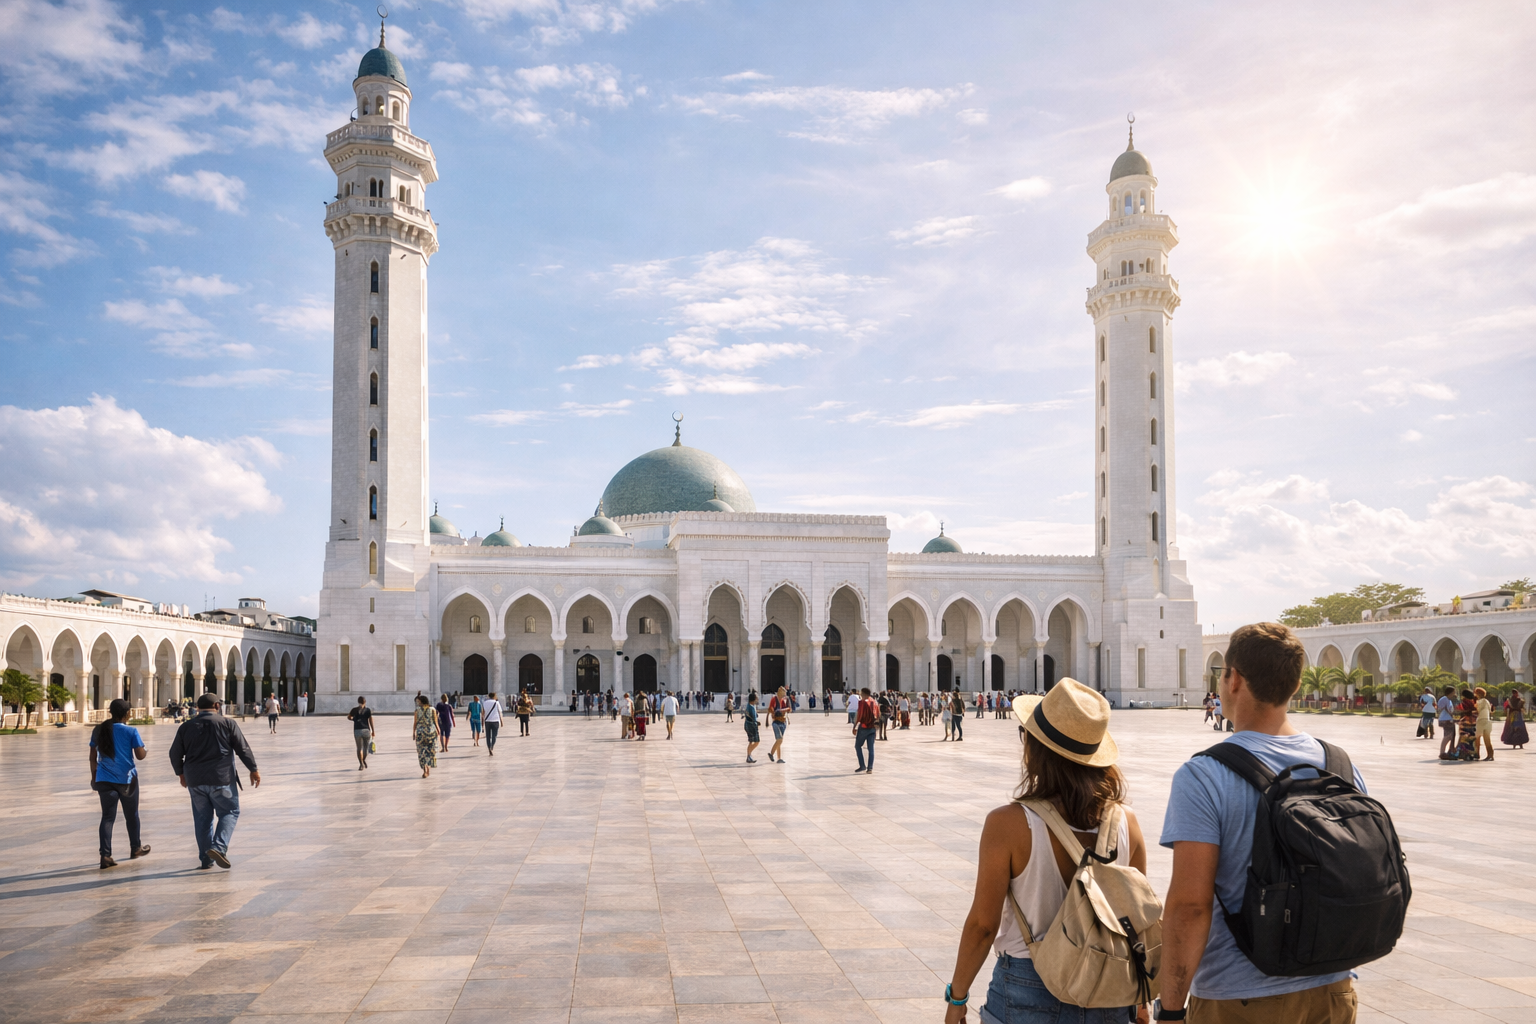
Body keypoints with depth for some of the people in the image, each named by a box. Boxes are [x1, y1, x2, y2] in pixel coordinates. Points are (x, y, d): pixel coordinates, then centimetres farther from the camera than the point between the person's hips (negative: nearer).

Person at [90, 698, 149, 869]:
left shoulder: (98, 731, 1)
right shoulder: (131, 731, -10)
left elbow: (93, 757, 6)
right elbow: (140, 755, -11)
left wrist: (94, 777, 17)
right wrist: (145, 749, 11)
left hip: (104, 780, 3)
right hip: (126, 779, -3)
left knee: (107, 817, 3)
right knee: (131, 815, 15)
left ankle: (105, 856, -8)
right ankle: (135, 849, 30)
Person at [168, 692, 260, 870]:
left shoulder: (186, 727, 8)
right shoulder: (227, 723, -2)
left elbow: (175, 753, 13)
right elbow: (243, 749, -2)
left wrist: (181, 773, 27)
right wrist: (253, 770, 5)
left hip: (195, 781, 4)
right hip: (221, 779, -4)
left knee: (202, 818, 12)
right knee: (229, 812, 7)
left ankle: (205, 859, 14)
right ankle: (219, 847, -14)